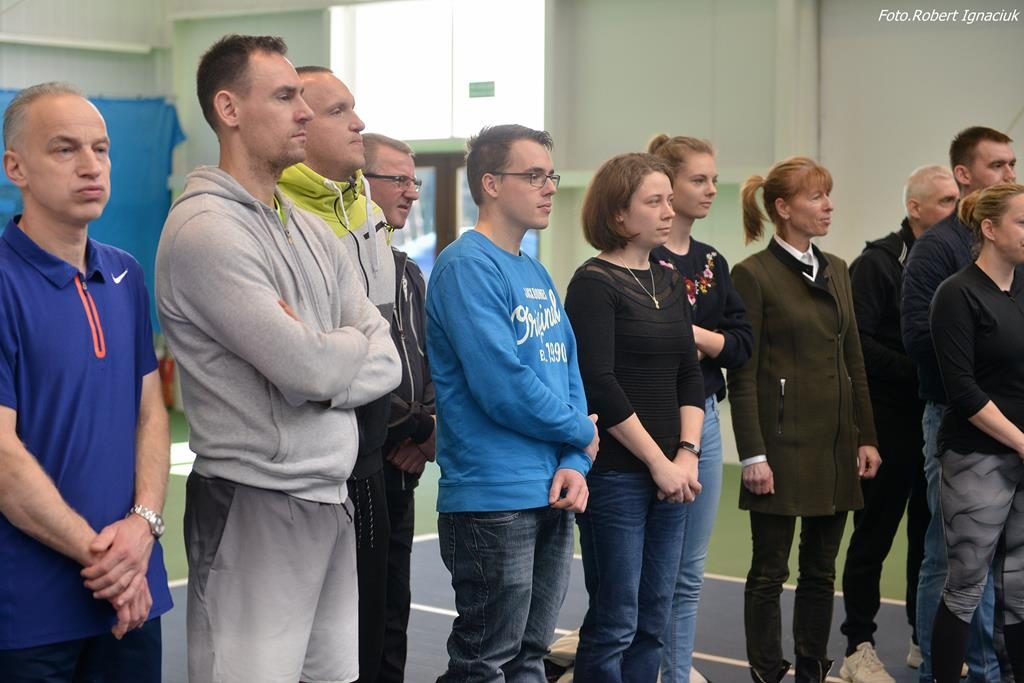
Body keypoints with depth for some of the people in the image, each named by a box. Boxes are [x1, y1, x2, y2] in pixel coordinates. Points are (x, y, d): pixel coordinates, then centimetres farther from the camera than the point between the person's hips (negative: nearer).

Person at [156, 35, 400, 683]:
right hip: (256, 506, -7)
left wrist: (320, 358, -13)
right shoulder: (205, 229, -14)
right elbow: (308, 369, -21)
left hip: (332, 498, 8)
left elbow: (387, 361, 5)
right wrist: (351, 348, -1)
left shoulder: (311, 228, 13)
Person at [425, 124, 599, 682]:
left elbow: (568, 371, 13)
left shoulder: (536, 274, 14)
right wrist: (581, 433, -6)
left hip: (552, 497, 9)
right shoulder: (468, 266, -14)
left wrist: (574, 464, -4)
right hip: (493, 502, -9)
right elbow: (502, 386, -21)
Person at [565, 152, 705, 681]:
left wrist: (687, 453, -2)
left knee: (654, 621, 10)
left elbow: (689, 375, 12)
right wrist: (658, 461, -12)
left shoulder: (670, 282, 14)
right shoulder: (594, 283, -7)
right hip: (616, 473, -7)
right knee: (615, 621, -3)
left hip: (670, 473, 7)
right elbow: (600, 386, -14)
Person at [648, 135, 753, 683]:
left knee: (689, 573, 13)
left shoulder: (712, 263, 13)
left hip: (703, 418, 7)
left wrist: (692, 335, -10)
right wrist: (707, 341, -10)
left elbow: (742, 344, 5)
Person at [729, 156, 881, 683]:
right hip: (784, 442, -6)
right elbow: (742, 375, -10)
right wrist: (753, 455, -15)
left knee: (821, 571, 12)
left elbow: (853, 361, 15)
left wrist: (866, 437, 10)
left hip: (835, 443, 7)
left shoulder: (836, 270, 13)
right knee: (770, 571, 1)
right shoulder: (753, 275, -7)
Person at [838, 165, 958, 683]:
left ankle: (926, 636, 24)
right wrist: (916, 370, -20)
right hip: (891, 421, -5)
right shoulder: (878, 263, -7)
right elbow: (857, 342, -16)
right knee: (875, 533, 2)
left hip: (939, 422, 6)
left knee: (931, 532, 12)